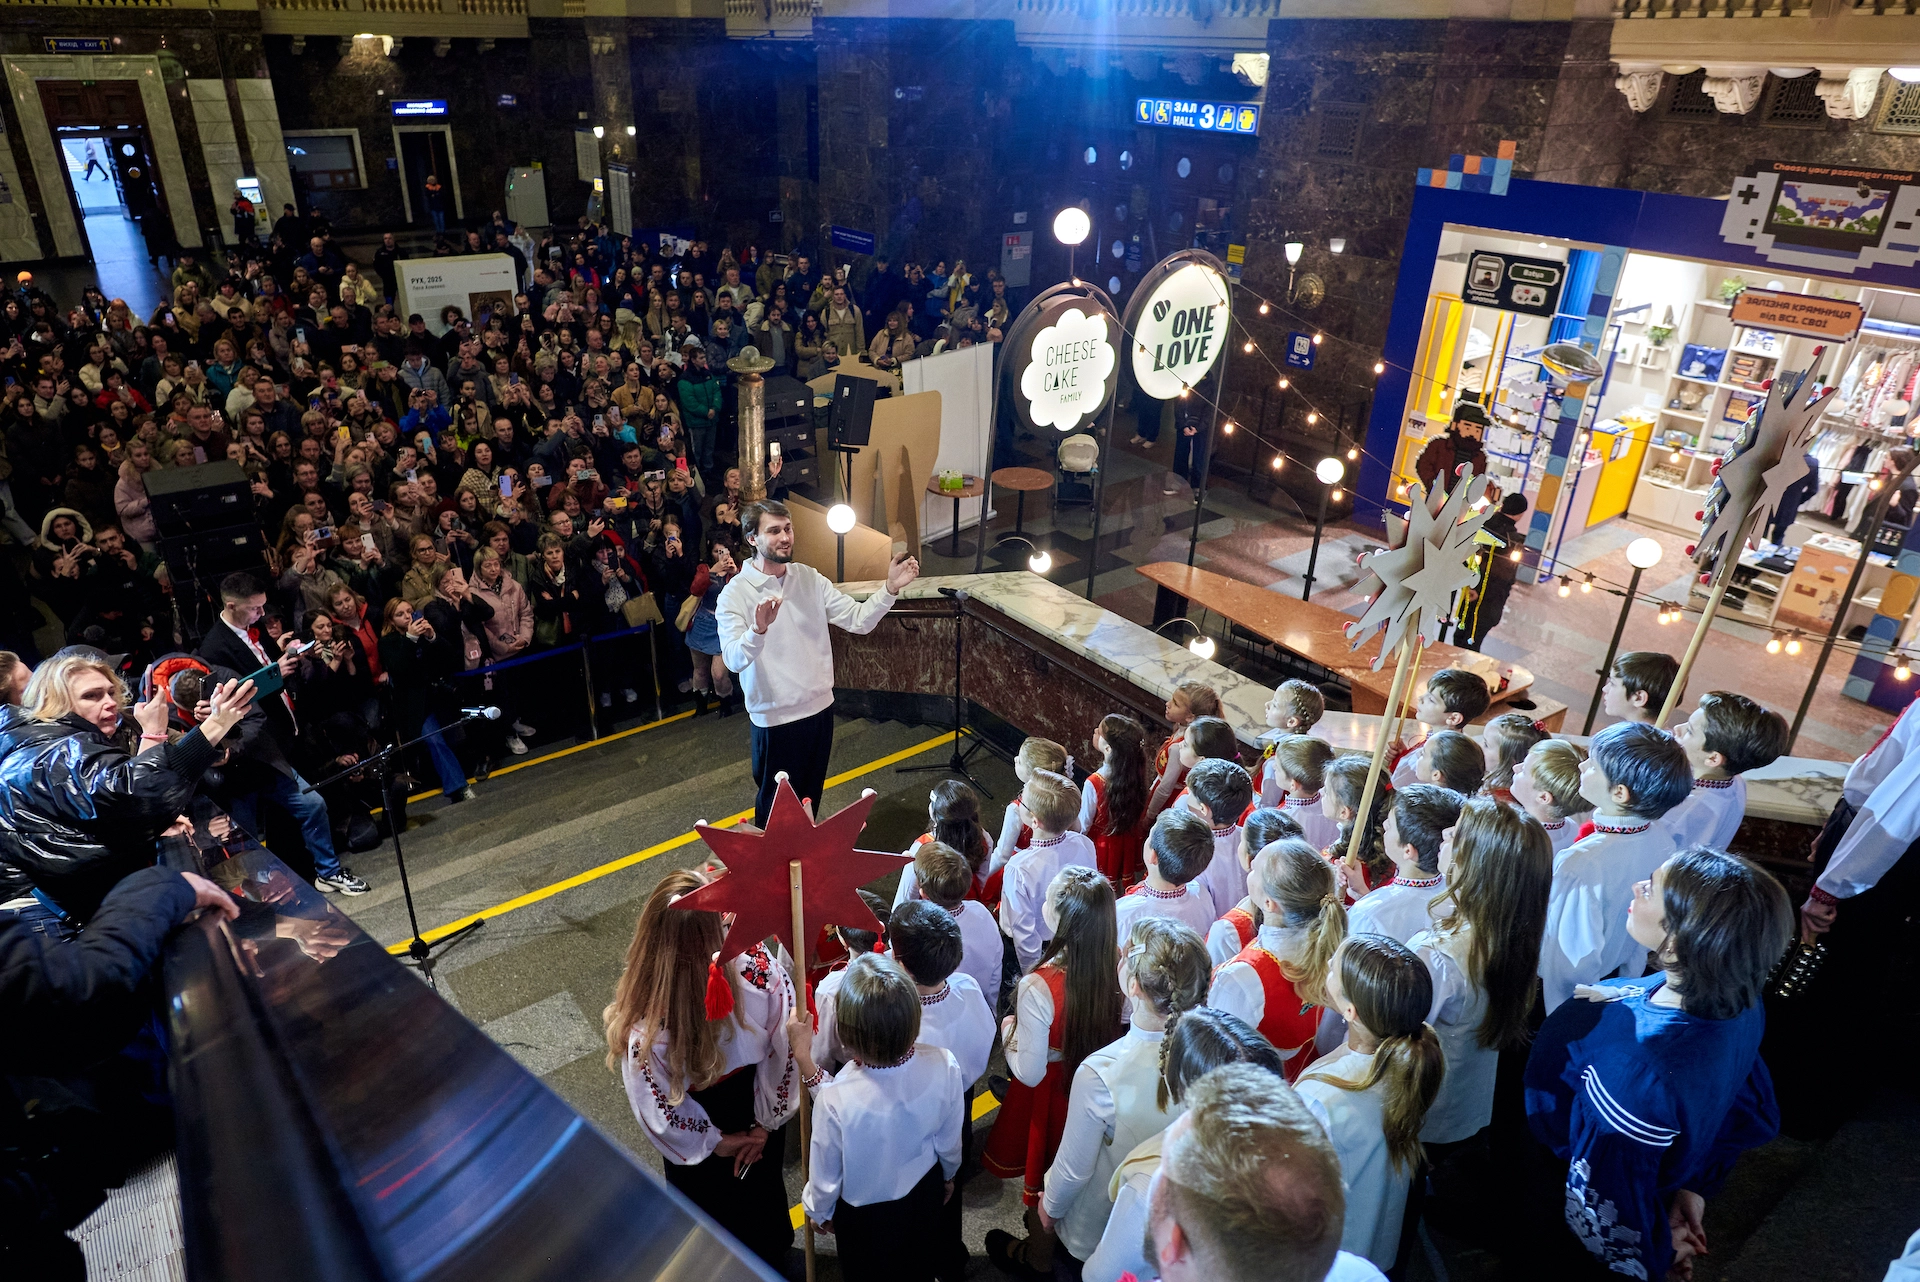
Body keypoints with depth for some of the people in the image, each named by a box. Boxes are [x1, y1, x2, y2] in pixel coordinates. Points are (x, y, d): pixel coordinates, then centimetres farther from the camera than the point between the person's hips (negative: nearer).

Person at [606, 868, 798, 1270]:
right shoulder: (758, 966, -35)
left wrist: (714, 1142, -4)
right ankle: (773, 1258, 62)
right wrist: (766, 1123, -4)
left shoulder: (643, 1021, -39)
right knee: (763, 1190, 34)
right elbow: (784, 1054, -20)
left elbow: (660, 1113, -23)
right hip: (757, 1116, 2)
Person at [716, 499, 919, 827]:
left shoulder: (809, 578, 0)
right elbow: (734, 660, -28)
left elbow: (859, 620, -5)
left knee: (810, 799, 23)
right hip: (775, 718, -5)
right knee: (776, 807, 11)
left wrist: (890, 589, -21)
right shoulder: (735, 594, -15)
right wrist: (759, 629, -47)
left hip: (819, 708, 5)